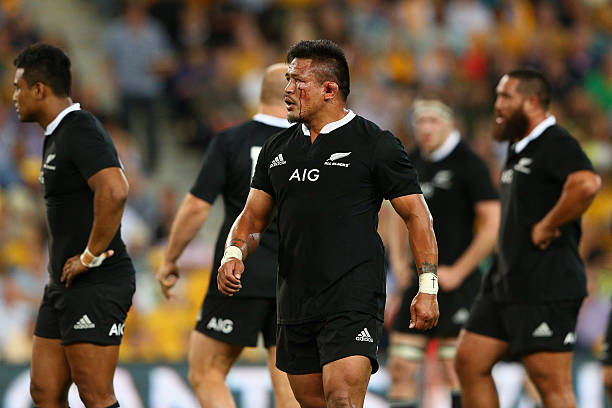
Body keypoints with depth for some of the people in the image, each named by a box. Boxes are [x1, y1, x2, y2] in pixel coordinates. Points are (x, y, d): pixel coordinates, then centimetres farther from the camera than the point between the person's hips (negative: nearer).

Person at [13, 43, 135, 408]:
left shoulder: (80, 132, -15)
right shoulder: (58, 135, 18)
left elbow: (114, 191, -31)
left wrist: (90, 257, -23)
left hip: (96, 285, -10)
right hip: (65, 284, 10)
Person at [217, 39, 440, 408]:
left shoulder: (375, 144, -3)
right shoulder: (277, 149, 13)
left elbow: (416, 215, -1)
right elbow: (254, 216, 18)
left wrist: (428, 288, -8)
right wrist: (234, 254, -4)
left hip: (353, 303, -6)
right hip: (296, 305, 6)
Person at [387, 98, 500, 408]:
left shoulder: (468, 164, -9)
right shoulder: (412, 161, 11)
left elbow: (493, 225, -13)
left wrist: (457, 272, -14)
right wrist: (398, 257, 13)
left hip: (456, 281, -7)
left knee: (455, 370, -8)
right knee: (401, 367, 2)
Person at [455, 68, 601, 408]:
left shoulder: (556, 144, -13)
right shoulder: (518, 148, 18)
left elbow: (587, 184, -33)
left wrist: (547, 226, -22)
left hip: (546, 287, -10)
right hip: (506, 280, 10)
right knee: (469, 362, 9)